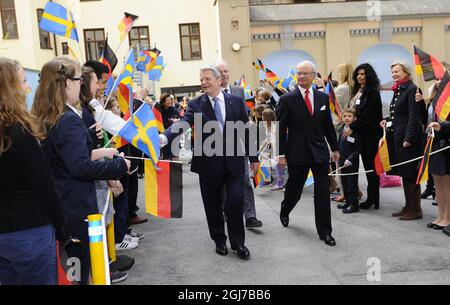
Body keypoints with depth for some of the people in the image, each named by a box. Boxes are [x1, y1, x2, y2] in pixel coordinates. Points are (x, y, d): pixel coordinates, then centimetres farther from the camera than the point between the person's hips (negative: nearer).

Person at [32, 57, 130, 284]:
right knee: (80, 266, 7)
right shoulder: (69, 120, -21)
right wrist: (119, 165, -17)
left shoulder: (41, 119, 6)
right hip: (76, 206, -9)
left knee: (60, 269, 21)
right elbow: (81, 167, -27)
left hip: (52, 205, 9)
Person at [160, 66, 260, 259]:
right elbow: (183, 123, -19)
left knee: (236, 201, -3)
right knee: (213, 205, 10)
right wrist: (165, 137, -40)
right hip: (209, 163, 0)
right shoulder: (196, 104, -2)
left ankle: (238, 242, 18)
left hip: (233, 161, 0)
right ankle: (219, 240, 30)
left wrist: (253, 158, 8)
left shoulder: (236, 101, 3)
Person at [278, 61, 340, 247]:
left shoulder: (323, 98, 6)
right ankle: (284, 211, 44)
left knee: (323, 192, 2)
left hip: (320, 151, 3)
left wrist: (335, 148, 12)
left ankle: (324, 231, 13)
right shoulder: (287, 99, -5)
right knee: (294, 189, 12)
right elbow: (281, 129, -5)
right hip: (297, 153, -2)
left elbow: (328, 125, 12)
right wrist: (281, 154, -8)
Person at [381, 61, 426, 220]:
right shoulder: (397, 90, 16)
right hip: (397, 137, 9)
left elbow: (414, 116, -17)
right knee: (404, 173, 13)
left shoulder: (412, 89, -11)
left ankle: (415, 209, 7)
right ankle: (408, 206, 23)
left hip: (409, 138, -9)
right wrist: (387, 120, 6)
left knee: (410, 174, -3)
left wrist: (408, 139, -22)